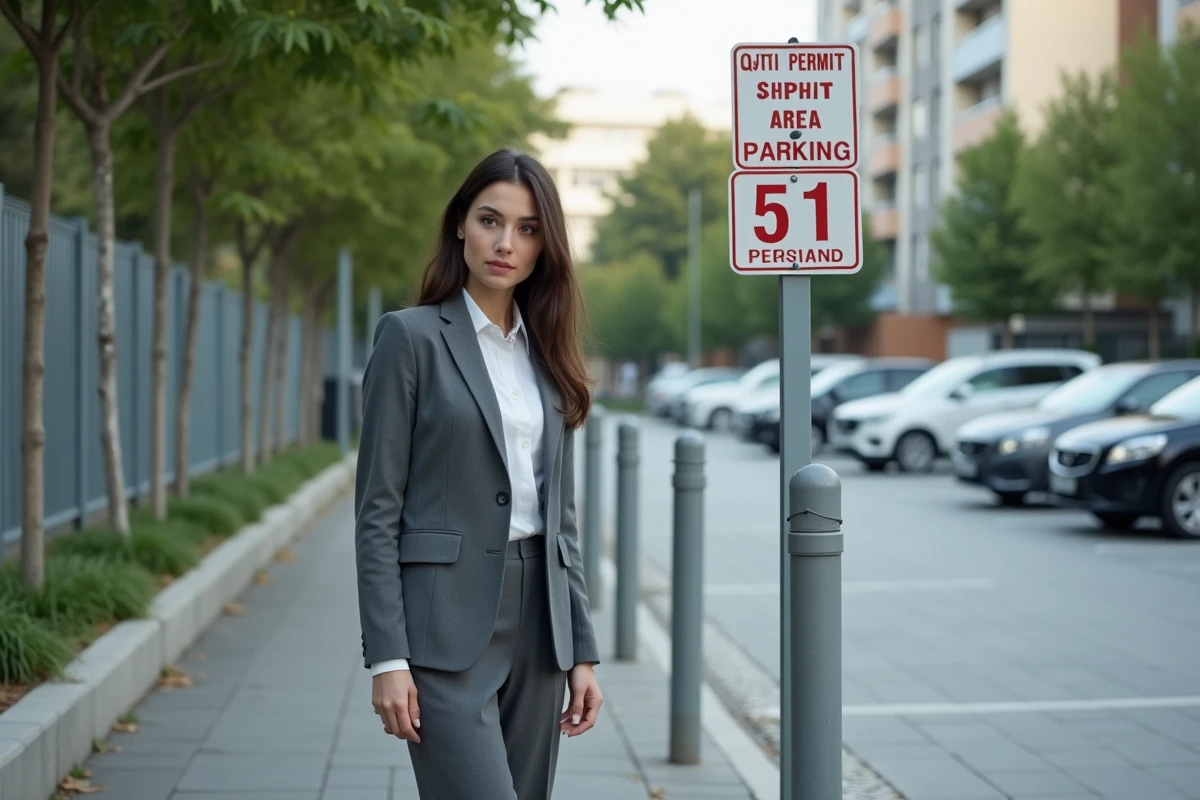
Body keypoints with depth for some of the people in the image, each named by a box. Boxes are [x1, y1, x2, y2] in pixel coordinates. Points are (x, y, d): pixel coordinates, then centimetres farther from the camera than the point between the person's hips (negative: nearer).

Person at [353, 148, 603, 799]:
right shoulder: (412, 336, -3)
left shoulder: (547, 353, 13)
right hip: (448, 624, -6)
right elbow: (377, 510, -7)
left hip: (536, 623, 6)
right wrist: (386, 657, -13)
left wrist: (581, 650, 10)